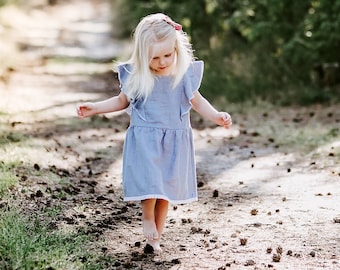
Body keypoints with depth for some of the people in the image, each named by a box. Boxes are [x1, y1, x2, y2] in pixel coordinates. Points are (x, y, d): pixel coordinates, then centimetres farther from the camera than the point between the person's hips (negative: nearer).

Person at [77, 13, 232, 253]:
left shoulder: (185, 75, -6)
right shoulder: (136, 76, -7)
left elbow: (196, 101, 9)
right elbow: (123, 101, 10)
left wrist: (216, 116, -6)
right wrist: (95, 108, 4)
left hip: (174, 141, 2)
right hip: (145, 140, -1)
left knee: (167, 188, 8)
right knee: (149, 181, -16)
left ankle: (156, 237, 22)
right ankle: (148, 219, 13)